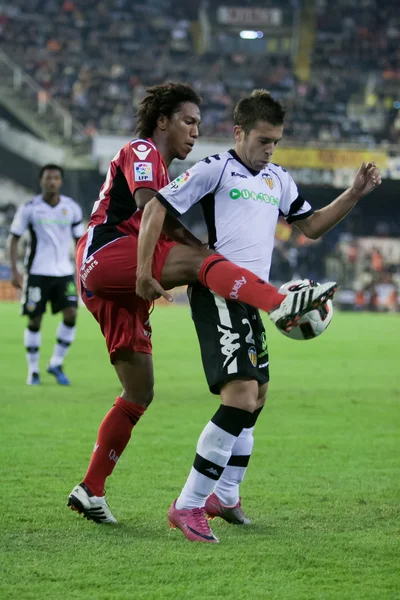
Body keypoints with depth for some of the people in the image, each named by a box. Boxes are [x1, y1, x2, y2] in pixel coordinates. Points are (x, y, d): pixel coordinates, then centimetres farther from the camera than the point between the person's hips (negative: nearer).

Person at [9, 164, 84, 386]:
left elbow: (80, 240, 9)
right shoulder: (29, 208, -5)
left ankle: (56, 364, 5)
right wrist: (15, 270, -9)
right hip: (37, 273, -2)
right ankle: (33, 370, 13)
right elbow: (14, 238, -1)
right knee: (35, 320, 0)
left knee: (71, 314, -11)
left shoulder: (72, 208, 2)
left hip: (64, 272, 2)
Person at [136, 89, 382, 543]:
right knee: (241, 396, -21)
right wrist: (144, 271, -15)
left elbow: (311, 226, 25)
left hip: (251, 301, 9)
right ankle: (188, 506, -17)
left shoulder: (278, 180, 17)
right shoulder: (216, 169, -6)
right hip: (218, 295, -9)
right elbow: (157, 207, -8)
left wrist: (355, 194, 12)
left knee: (256, 395, 19)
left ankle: (224, 496, 35)